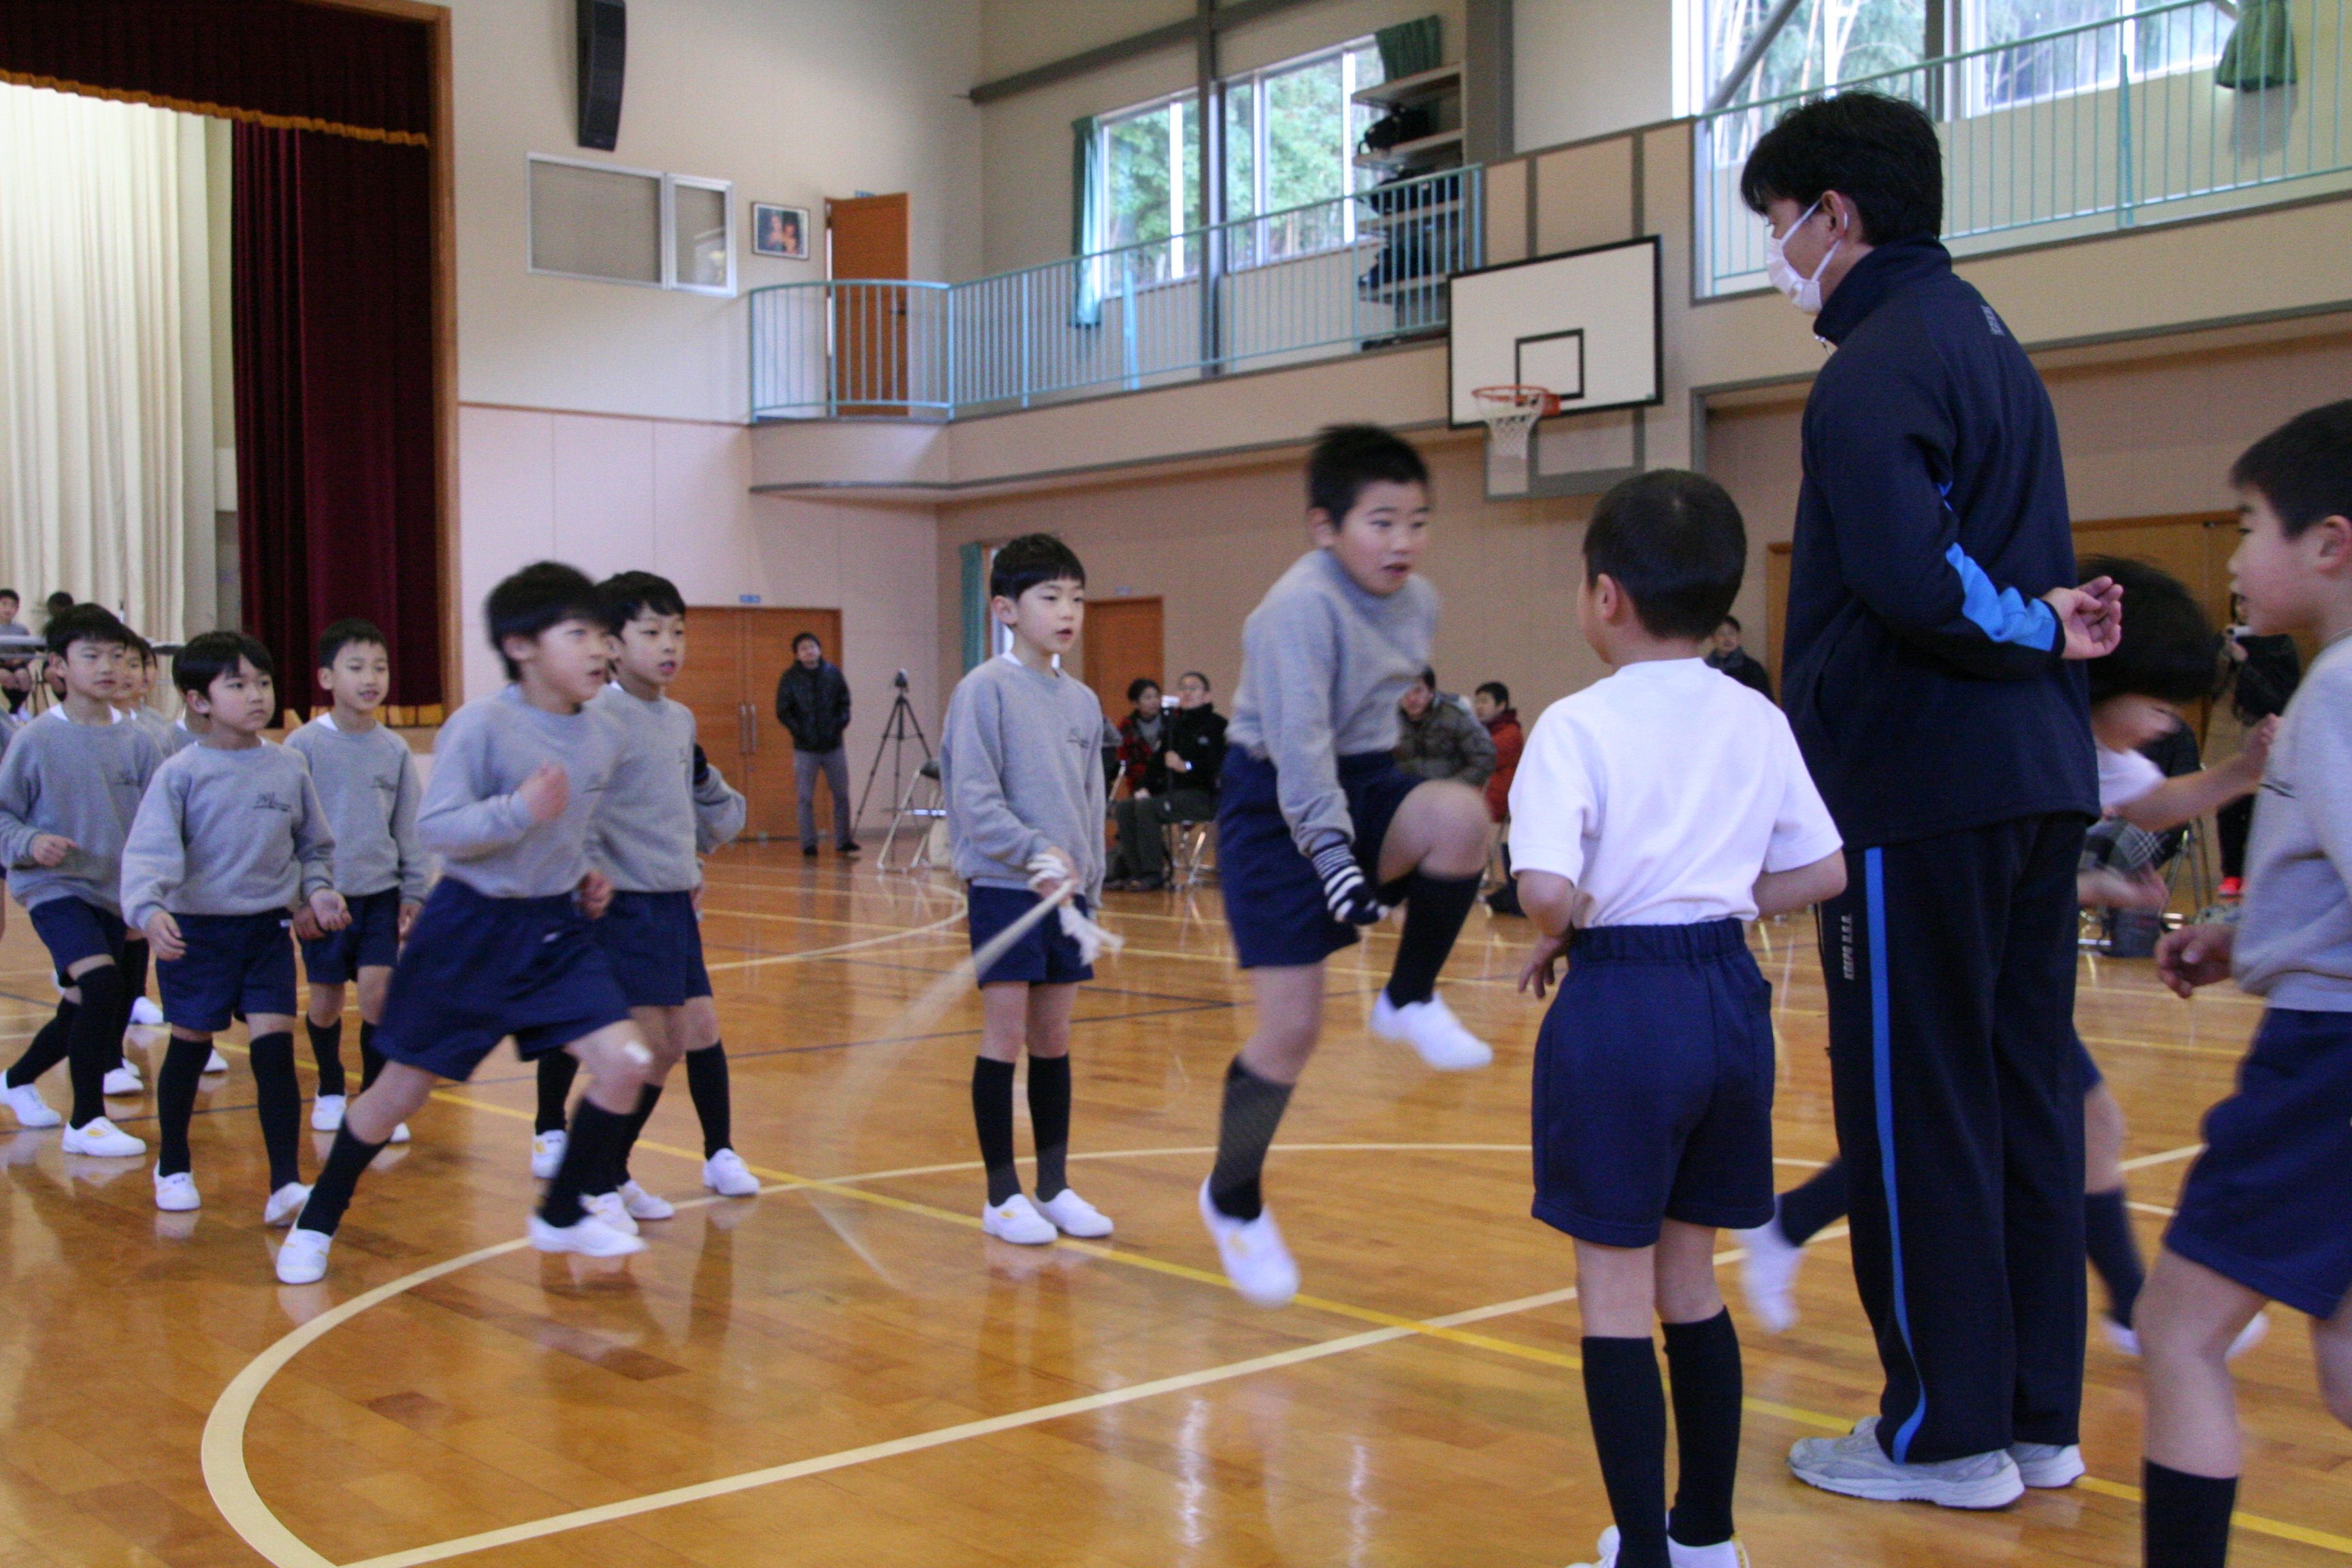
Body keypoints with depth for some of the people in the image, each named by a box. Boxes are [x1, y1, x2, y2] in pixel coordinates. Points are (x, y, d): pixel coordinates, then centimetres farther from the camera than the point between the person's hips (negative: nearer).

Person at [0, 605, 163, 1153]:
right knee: (104, 984, -24)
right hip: (55, 888, -5)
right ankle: (86, 1121, -11)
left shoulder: (136, 742, -2)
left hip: (117, 895, 5)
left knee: (84, 1012, 15)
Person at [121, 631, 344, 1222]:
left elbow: (315, 845, 14)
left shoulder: (289, 767, 2)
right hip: (196, 931, -2)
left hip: (268, 930, 2)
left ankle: (286, 1185, -5)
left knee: (275, 1048, -7)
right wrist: (148, 908, -36)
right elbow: (148, 849, -19)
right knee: (189, 1047, 11)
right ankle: (173, 1168, 32)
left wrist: (317, 890, -4)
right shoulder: (181, 773, -9)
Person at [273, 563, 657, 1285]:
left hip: (556, 928, 5)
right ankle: (315, 1224, 29)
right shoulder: (481, 725, -17)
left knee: (623, 1063, -10)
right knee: (401, 1090, 6)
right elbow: (435, 828, -20)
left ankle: (562, 1217, 11)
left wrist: (585, 877, 5)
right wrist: (518, 808, -33)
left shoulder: (604, 738, 1)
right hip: (470, 928, -5)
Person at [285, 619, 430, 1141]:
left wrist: (415, 891, 6)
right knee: (326, 999, 8)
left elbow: (410, 828, 9)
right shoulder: (304, 746, -6)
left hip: (381, 891, 1)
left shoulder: (394, 749, 3)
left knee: (378, 990, -10)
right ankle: (330, 1091, 29)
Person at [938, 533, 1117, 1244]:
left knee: (1053, 1038, 11)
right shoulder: (984, 690, -8)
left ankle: (1054, 1187, 19)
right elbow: (973, 798, -14)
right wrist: (1036, 852, -23)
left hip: (1068, 893, 6)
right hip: (1004, 887, -6)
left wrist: (1090, 885, 11)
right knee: (1005, 1033, -2)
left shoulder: (1083, 701, 11)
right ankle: (1003, 1195, 7)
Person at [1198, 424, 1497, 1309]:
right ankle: (1233, 1202, 17)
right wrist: (1336, 861, -37)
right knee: (1292, 1028, -7)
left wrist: (1403, 846, 23)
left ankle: (1410, 1001, -5)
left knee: (1461, 815, -29)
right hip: (1281, 810, -6)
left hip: (1366, 790, 6)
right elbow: (1299, 749, -28)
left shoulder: (1418, 603, 3)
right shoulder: (1300, 609, -21)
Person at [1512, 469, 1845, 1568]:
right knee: (1689, 1280, 20)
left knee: (1614, 1293, 4)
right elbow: (1823, 872, 8)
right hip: (1729, 993, 6)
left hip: (1621, 1003, -6)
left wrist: (1559, 937, -4)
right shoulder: (1758, 723, 6)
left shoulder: (1578, 726, -12)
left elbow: (1547, 886, -24)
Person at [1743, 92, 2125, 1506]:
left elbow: (1909, 581, -25)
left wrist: (2038, 634, -11)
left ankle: (1949, 1433, 10)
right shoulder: (1993, 343, 19)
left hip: (1922, 793, -9)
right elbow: (1998, 556, 17)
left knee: (1918, 1115, 0)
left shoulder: (1877, 368, -12)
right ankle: (2039, 1417, 22)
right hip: (2039, 783, 9)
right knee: (2029, 1099, 13)